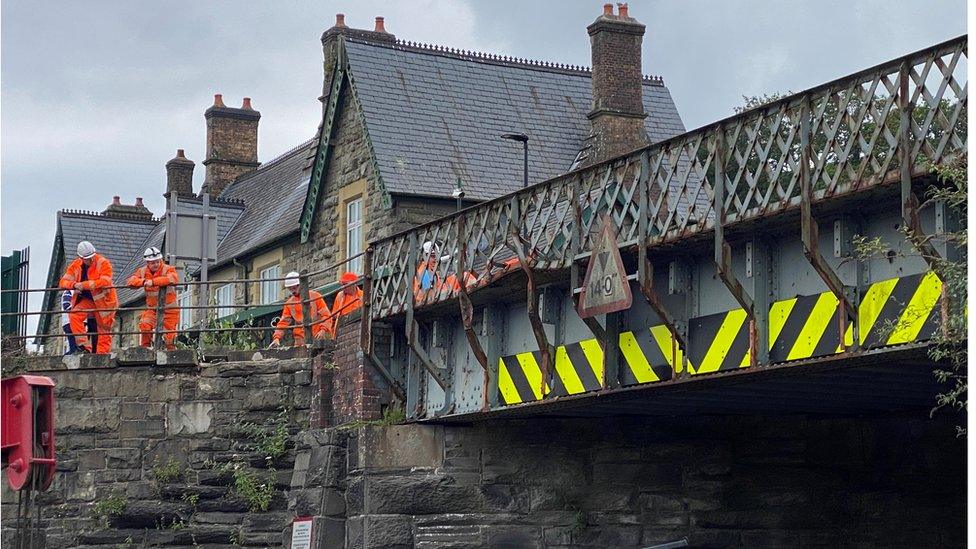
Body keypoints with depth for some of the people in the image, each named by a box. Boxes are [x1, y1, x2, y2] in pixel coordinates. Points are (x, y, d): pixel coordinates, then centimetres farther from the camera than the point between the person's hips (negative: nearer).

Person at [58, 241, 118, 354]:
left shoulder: (103, 263, -14)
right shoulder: (75, 265, 0)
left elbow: (105, 281, -27)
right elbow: (63, 282, -4)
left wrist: (84, 285, -33)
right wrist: (74, 285, -27)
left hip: (104, 300, -4)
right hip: (86, 300, 4)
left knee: (104, 329, 0)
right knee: (74, 315, -21)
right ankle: (84, 346, -22)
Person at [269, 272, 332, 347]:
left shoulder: (315, 296, 2)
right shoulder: (289, 304, 13)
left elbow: (326, 315, -2)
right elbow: (283, 322, 9)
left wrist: (323, 330, -17)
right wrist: (277, 338, -6)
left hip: (317, 339, -3)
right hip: (300, 341, 3)